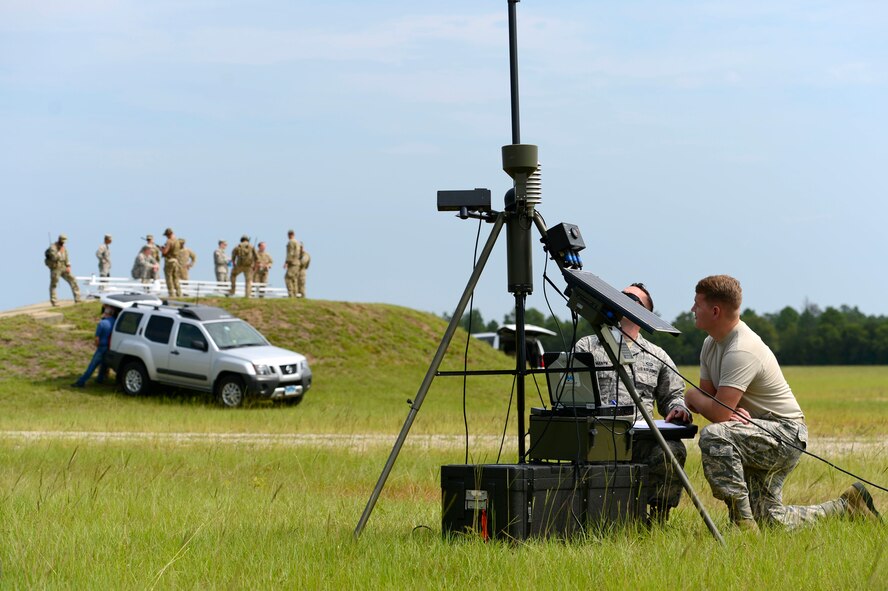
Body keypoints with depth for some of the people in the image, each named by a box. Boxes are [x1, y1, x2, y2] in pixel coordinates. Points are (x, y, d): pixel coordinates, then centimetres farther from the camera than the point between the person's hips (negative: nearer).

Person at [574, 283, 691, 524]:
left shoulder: (657, 356, 25)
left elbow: (672, 394, 26)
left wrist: (678, 409, 1)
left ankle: (658, 515, -17)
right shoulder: (586, 347, 17)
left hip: (640, 438, 2)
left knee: (673, 450, -33)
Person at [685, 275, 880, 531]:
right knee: (769, 520, 6)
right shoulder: (711, 344, 6)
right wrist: (732, 410, -15)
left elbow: (718, 413, -30)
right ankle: (846, 507, 23)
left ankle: (743, 522, -28)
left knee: (713, 436, -33)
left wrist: (692, 396, -9)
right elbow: (709, 398, 8)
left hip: (784, 432, -10)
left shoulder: (742, 351, -25)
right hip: (759, 437, 10)